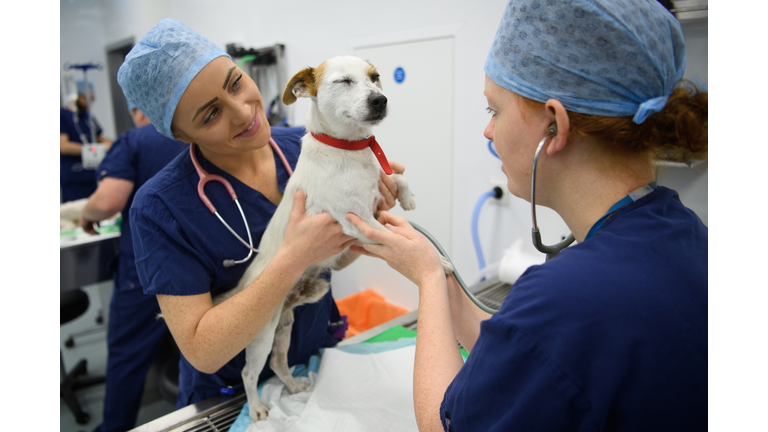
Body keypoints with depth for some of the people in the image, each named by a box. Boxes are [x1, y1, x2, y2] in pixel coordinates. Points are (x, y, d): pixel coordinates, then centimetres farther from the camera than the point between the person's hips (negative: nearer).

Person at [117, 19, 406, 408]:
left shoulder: (301, 145, -14)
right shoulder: (159, 208, -25)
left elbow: (338, 256, -2)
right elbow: (202, 352, -27)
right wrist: (294, 259, -36)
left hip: (323, 356, 4)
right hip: (231, 395, -4)